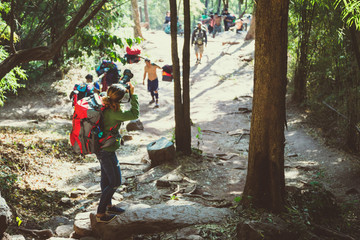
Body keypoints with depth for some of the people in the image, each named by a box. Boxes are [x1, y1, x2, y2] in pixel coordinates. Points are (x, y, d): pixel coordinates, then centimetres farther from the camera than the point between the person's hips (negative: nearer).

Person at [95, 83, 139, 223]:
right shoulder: (113, 112, -28)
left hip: (101, 148, 9)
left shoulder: (104, 107, -3)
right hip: (107, 152, -9)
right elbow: (134, 114, -21)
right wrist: (132, 95, -16)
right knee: (115, 182, 2)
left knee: (106, 179, 23)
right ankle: (100, 214, 8)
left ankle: (108, 206, 40)